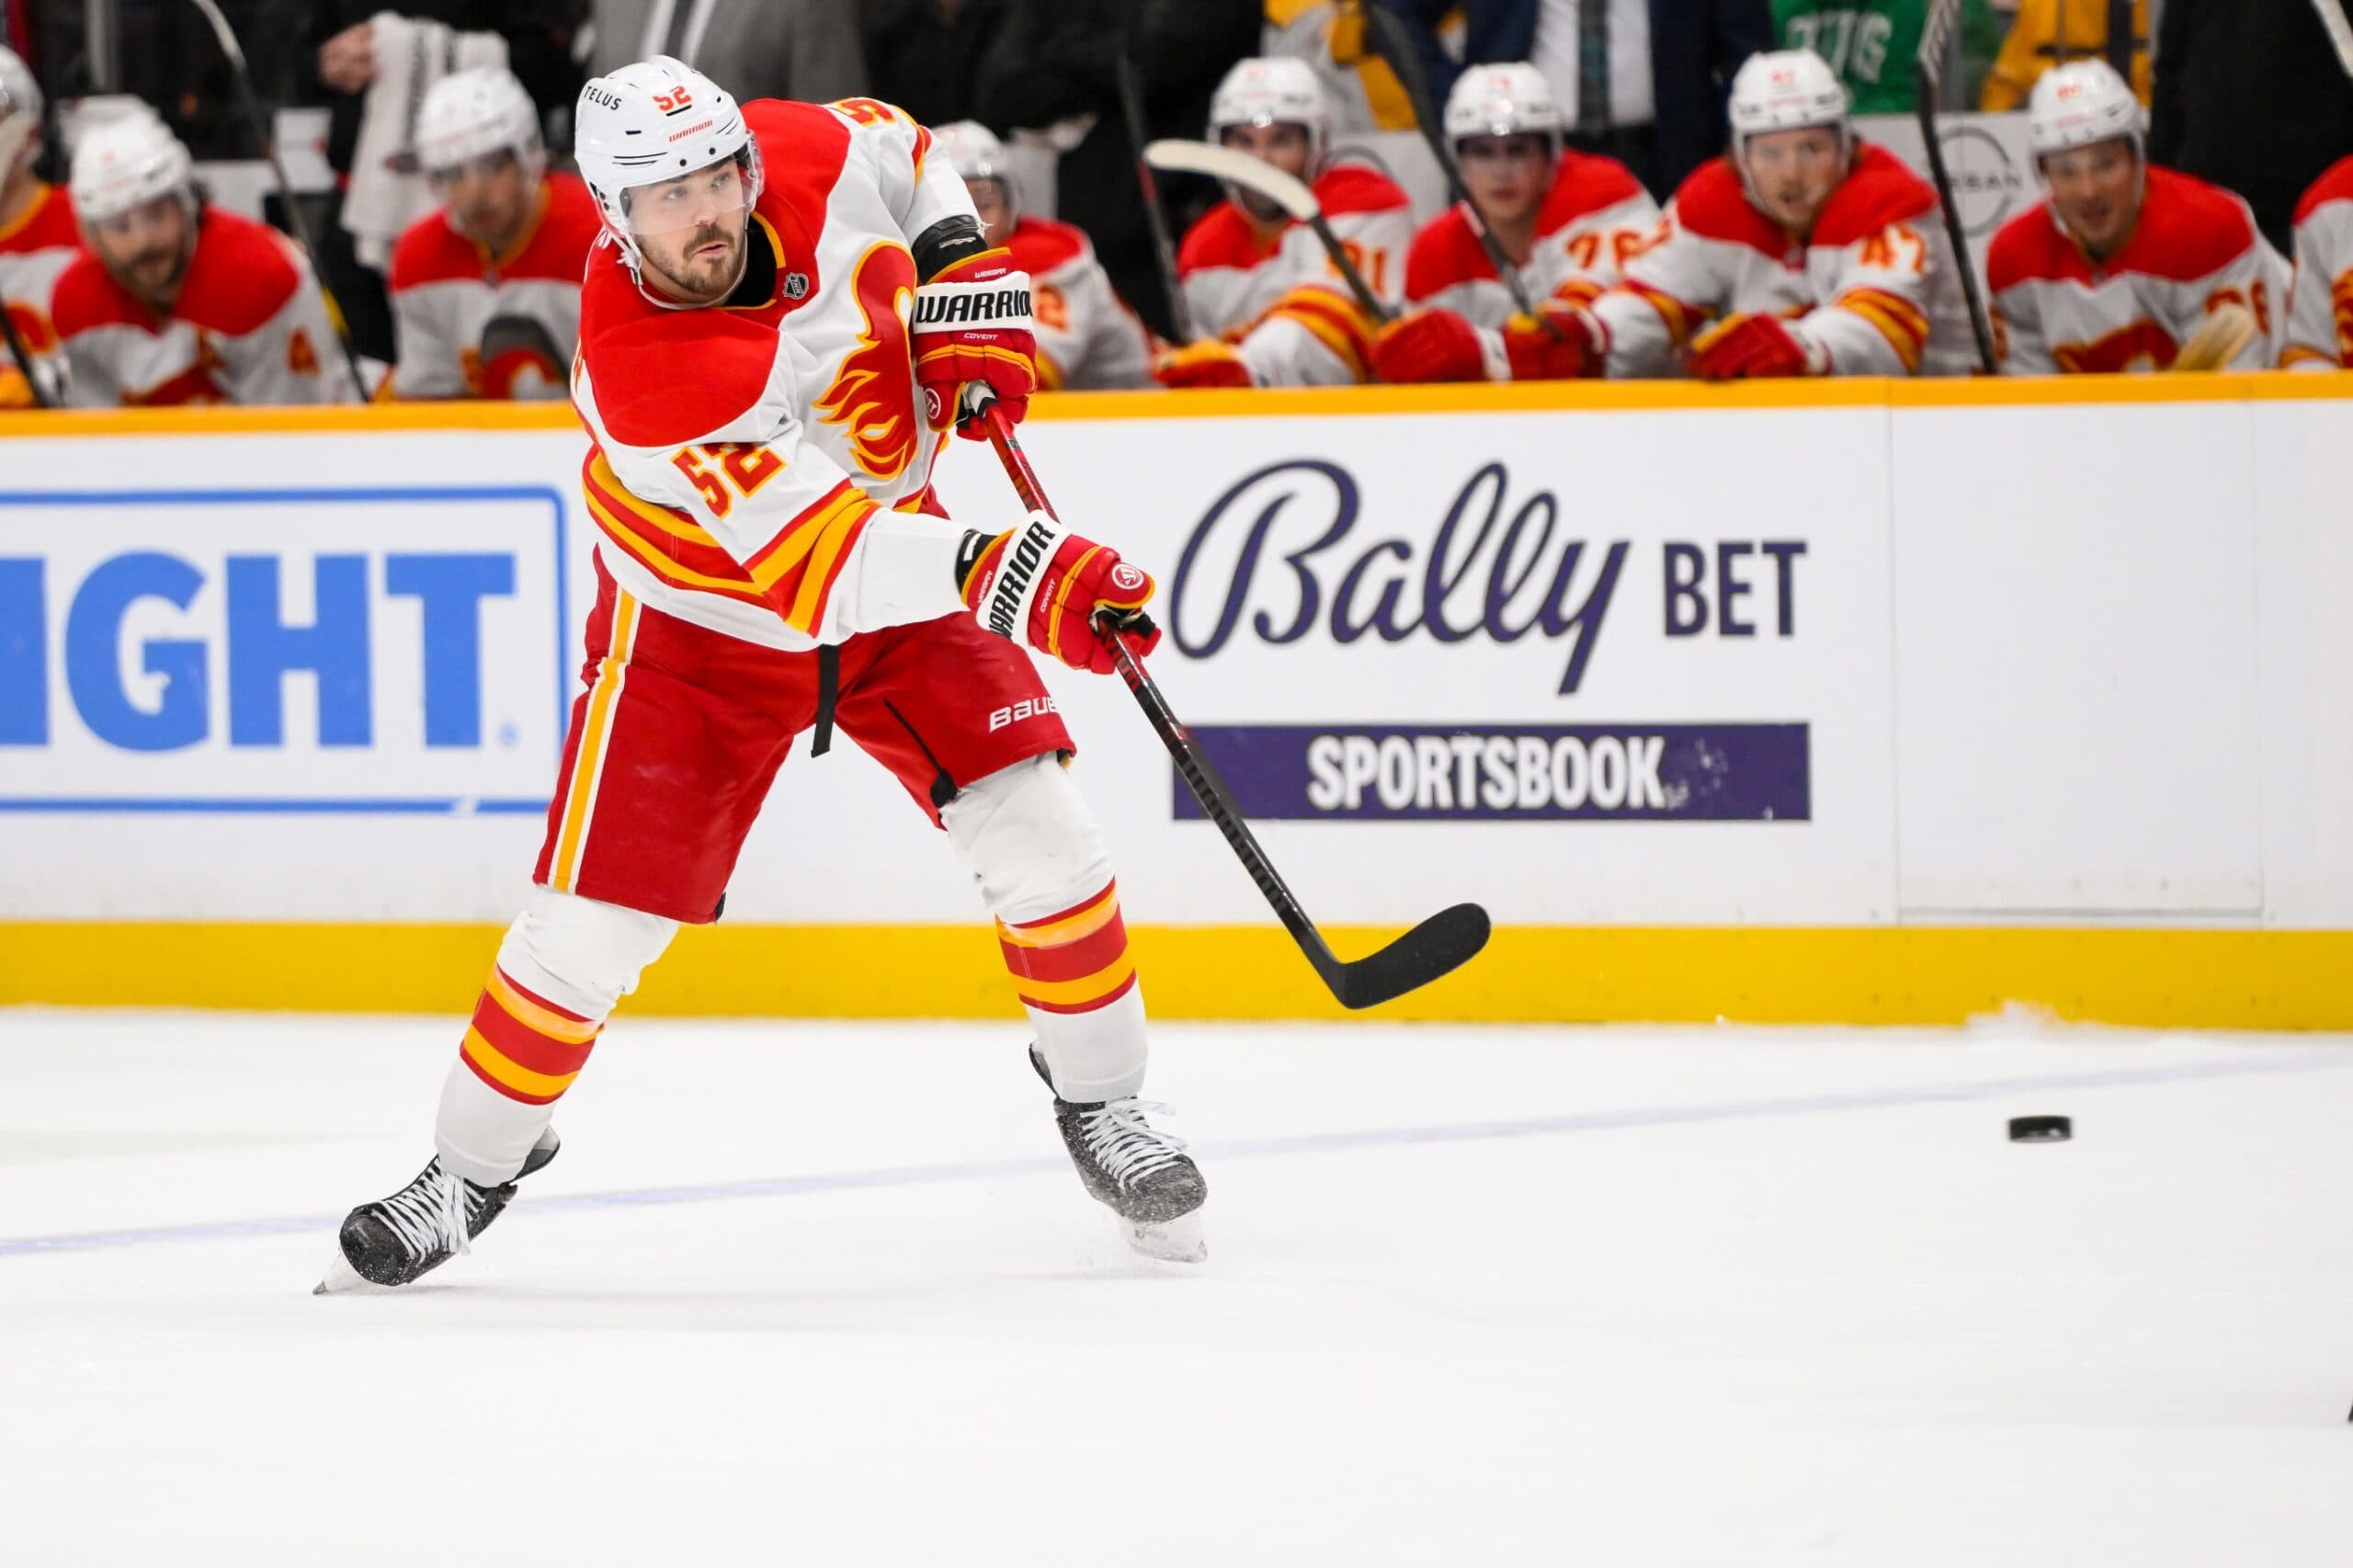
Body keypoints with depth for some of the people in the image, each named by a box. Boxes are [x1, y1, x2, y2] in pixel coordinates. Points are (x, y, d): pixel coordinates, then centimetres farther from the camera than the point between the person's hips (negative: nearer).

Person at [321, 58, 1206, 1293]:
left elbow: (897, 149, 7)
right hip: (700, 613, -4)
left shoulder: (812, 161, -21)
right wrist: (1001, 576, -50)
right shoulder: (634, 367, -36)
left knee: (1036, 834, -8)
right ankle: (472, 1166, 17)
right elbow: (816, 561, -39)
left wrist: (965, 275, -7)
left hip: (896, 565, 4)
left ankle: (1098, 1103, 15)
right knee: (592, 920, -6)